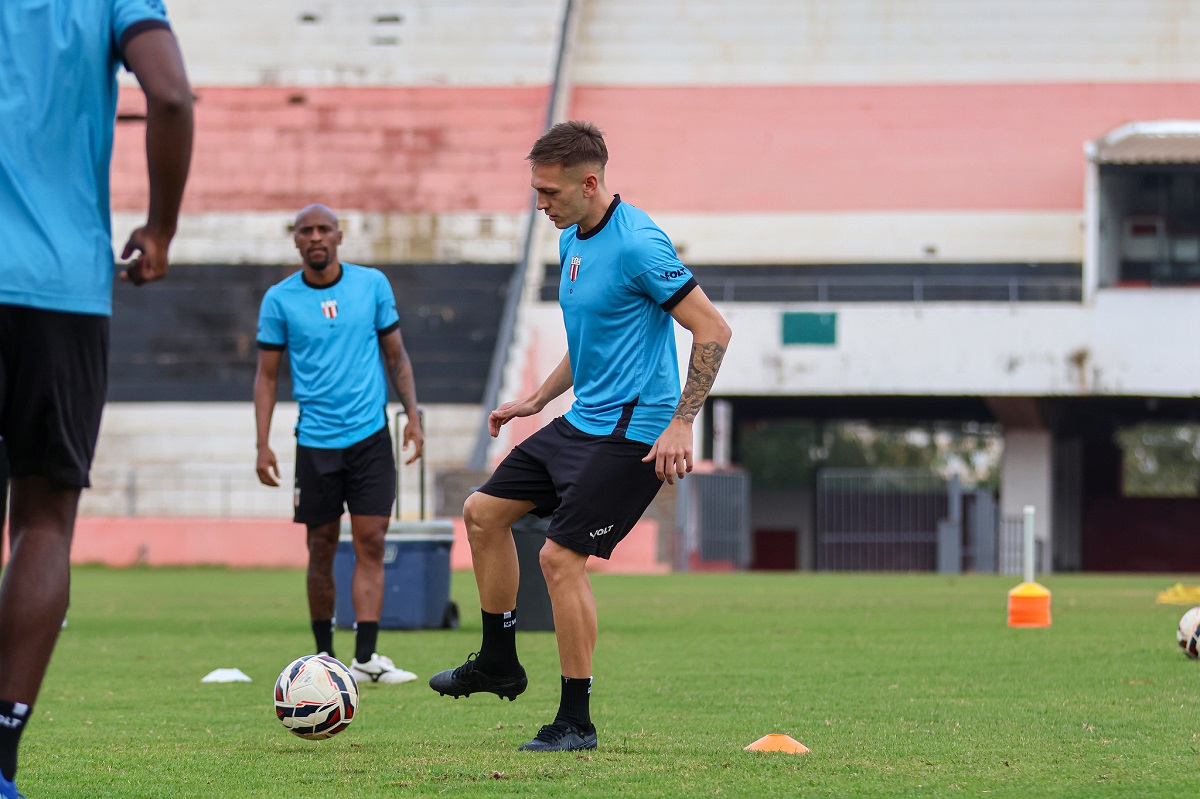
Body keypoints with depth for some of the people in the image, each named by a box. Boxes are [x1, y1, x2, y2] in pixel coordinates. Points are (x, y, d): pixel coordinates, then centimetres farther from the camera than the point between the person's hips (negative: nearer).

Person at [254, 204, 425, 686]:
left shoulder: (373, 285, 4)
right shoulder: (279, 299, 1)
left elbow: (395, 355, 12)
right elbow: (267, 375, 5)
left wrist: (412, 416, 3)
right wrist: (263, 444, -2)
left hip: (370, 435, 0)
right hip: (315, 441, 0)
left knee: (371, 543, -8)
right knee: (322, 548, 4)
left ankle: (365, 657, -12)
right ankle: (324, 657, 16)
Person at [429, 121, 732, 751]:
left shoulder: (637, 244, -20)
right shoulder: (571, 241, 10)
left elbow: (712, 329, -20)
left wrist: (681, 423, -24)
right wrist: (537, 400, 19)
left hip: (632, 429, -10)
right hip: (583, 419, 10)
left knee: (561, 556, -13)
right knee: (484, 512, 12)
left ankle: (576, 723, -4)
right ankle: (499, 663, 25)